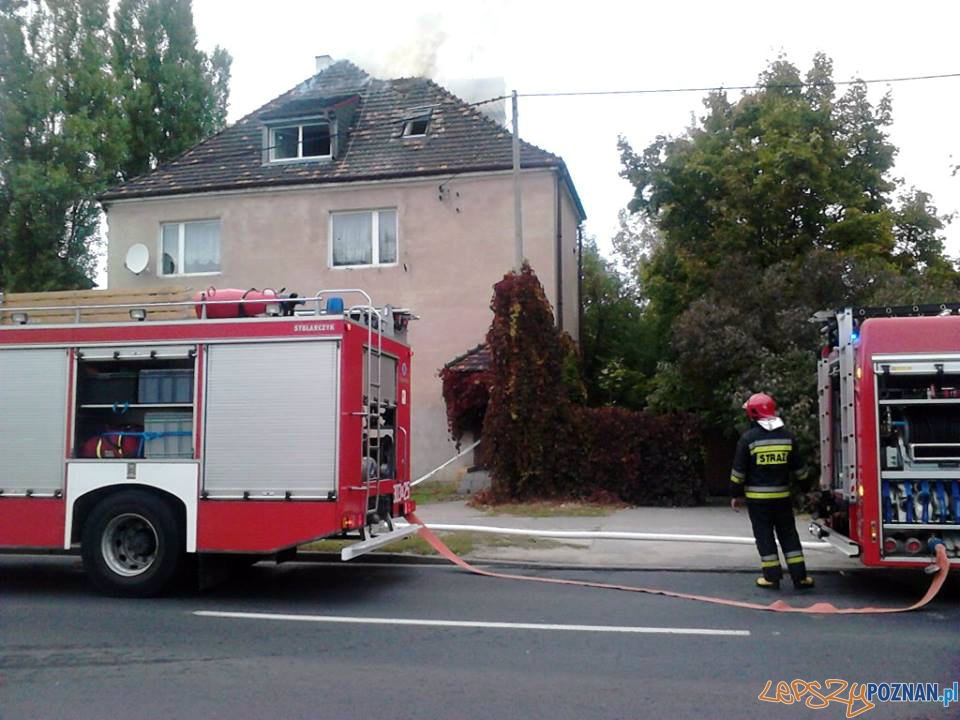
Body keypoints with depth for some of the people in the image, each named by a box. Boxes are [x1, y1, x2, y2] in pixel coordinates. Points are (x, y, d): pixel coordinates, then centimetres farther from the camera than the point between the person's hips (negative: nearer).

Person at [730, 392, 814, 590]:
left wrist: (735, 494, 1)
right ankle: (800, 576, 12)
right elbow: (796, 466, 9)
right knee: (788, 534, 11)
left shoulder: (749, 438, -10)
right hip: (782, 495, 3)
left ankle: (772, 577, 7)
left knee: (764, 536, 5)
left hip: (757, 497, -3)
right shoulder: (787, 435, 2)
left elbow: (739, 470, -8)